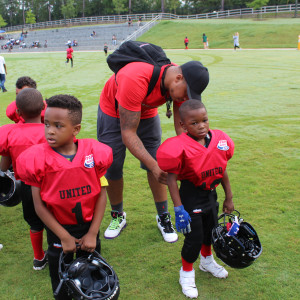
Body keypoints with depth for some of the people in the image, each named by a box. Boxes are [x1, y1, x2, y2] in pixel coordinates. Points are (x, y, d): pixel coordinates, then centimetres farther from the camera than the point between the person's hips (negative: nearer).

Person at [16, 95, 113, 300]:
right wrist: (64, 237, -12)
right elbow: (39, 205, -13)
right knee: (61, 276, 19)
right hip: (58, 230, -1)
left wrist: (92, 233, -9)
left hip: (88, 226, 1)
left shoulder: (94, 152, -15)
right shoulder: (38, 159, -18)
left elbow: (102, 194, -9)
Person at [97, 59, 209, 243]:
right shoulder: (135, 80, -43)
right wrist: (154, 166, -44)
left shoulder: (181, 84, -23)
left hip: (147, 113, 4)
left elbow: (181, 126, -14)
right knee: (112, 169, 0)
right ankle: (118, 216, 23)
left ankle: (163, 217, 13)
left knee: (158, 166, -3)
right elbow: (128, 134, -39)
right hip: (113, 113, -4)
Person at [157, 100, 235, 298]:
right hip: (191, 195, -6)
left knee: (211, 229, 24)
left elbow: (222, 170, 3)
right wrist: (179, 209, -23)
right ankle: (186, 273, 29)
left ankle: (207, 261, 52)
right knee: (194, 237, 2)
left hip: (211, 193, 6)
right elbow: (172, 178, -22)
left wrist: (228, 198, 10)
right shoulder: (181, 147, -25)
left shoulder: (219, 140, -8)